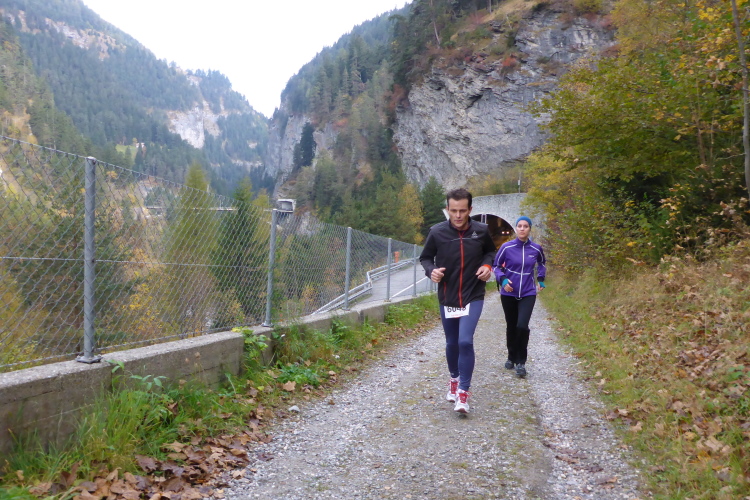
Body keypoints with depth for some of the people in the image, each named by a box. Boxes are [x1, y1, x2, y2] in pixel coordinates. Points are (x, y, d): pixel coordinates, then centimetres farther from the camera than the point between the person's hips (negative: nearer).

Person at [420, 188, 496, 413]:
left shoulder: (481, 231, -8)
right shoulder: (437, 232, -11)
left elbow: (490, 251, 12)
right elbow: (425, 257, 3)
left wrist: (487, 265, -8)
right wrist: (431, 270, -17)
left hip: (473, 297, -1)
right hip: (447, 298, 2)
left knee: (465, 341, -16)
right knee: (451, 343, 15)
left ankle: (463, 391, -4)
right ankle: (454, 379, 41)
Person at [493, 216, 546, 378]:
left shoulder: (536, 248, -2)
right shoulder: (506, 247, -8)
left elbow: (542, 263, 20)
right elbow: (496, 265, 4)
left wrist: (541, 279, 10)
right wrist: (502, 279, -12)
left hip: (528, 294, 0)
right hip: (508, 293, 0)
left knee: (522, 326, -16)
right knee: (511, 327, 11)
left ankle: (521, 362, -1)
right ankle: (512, 357, 33)